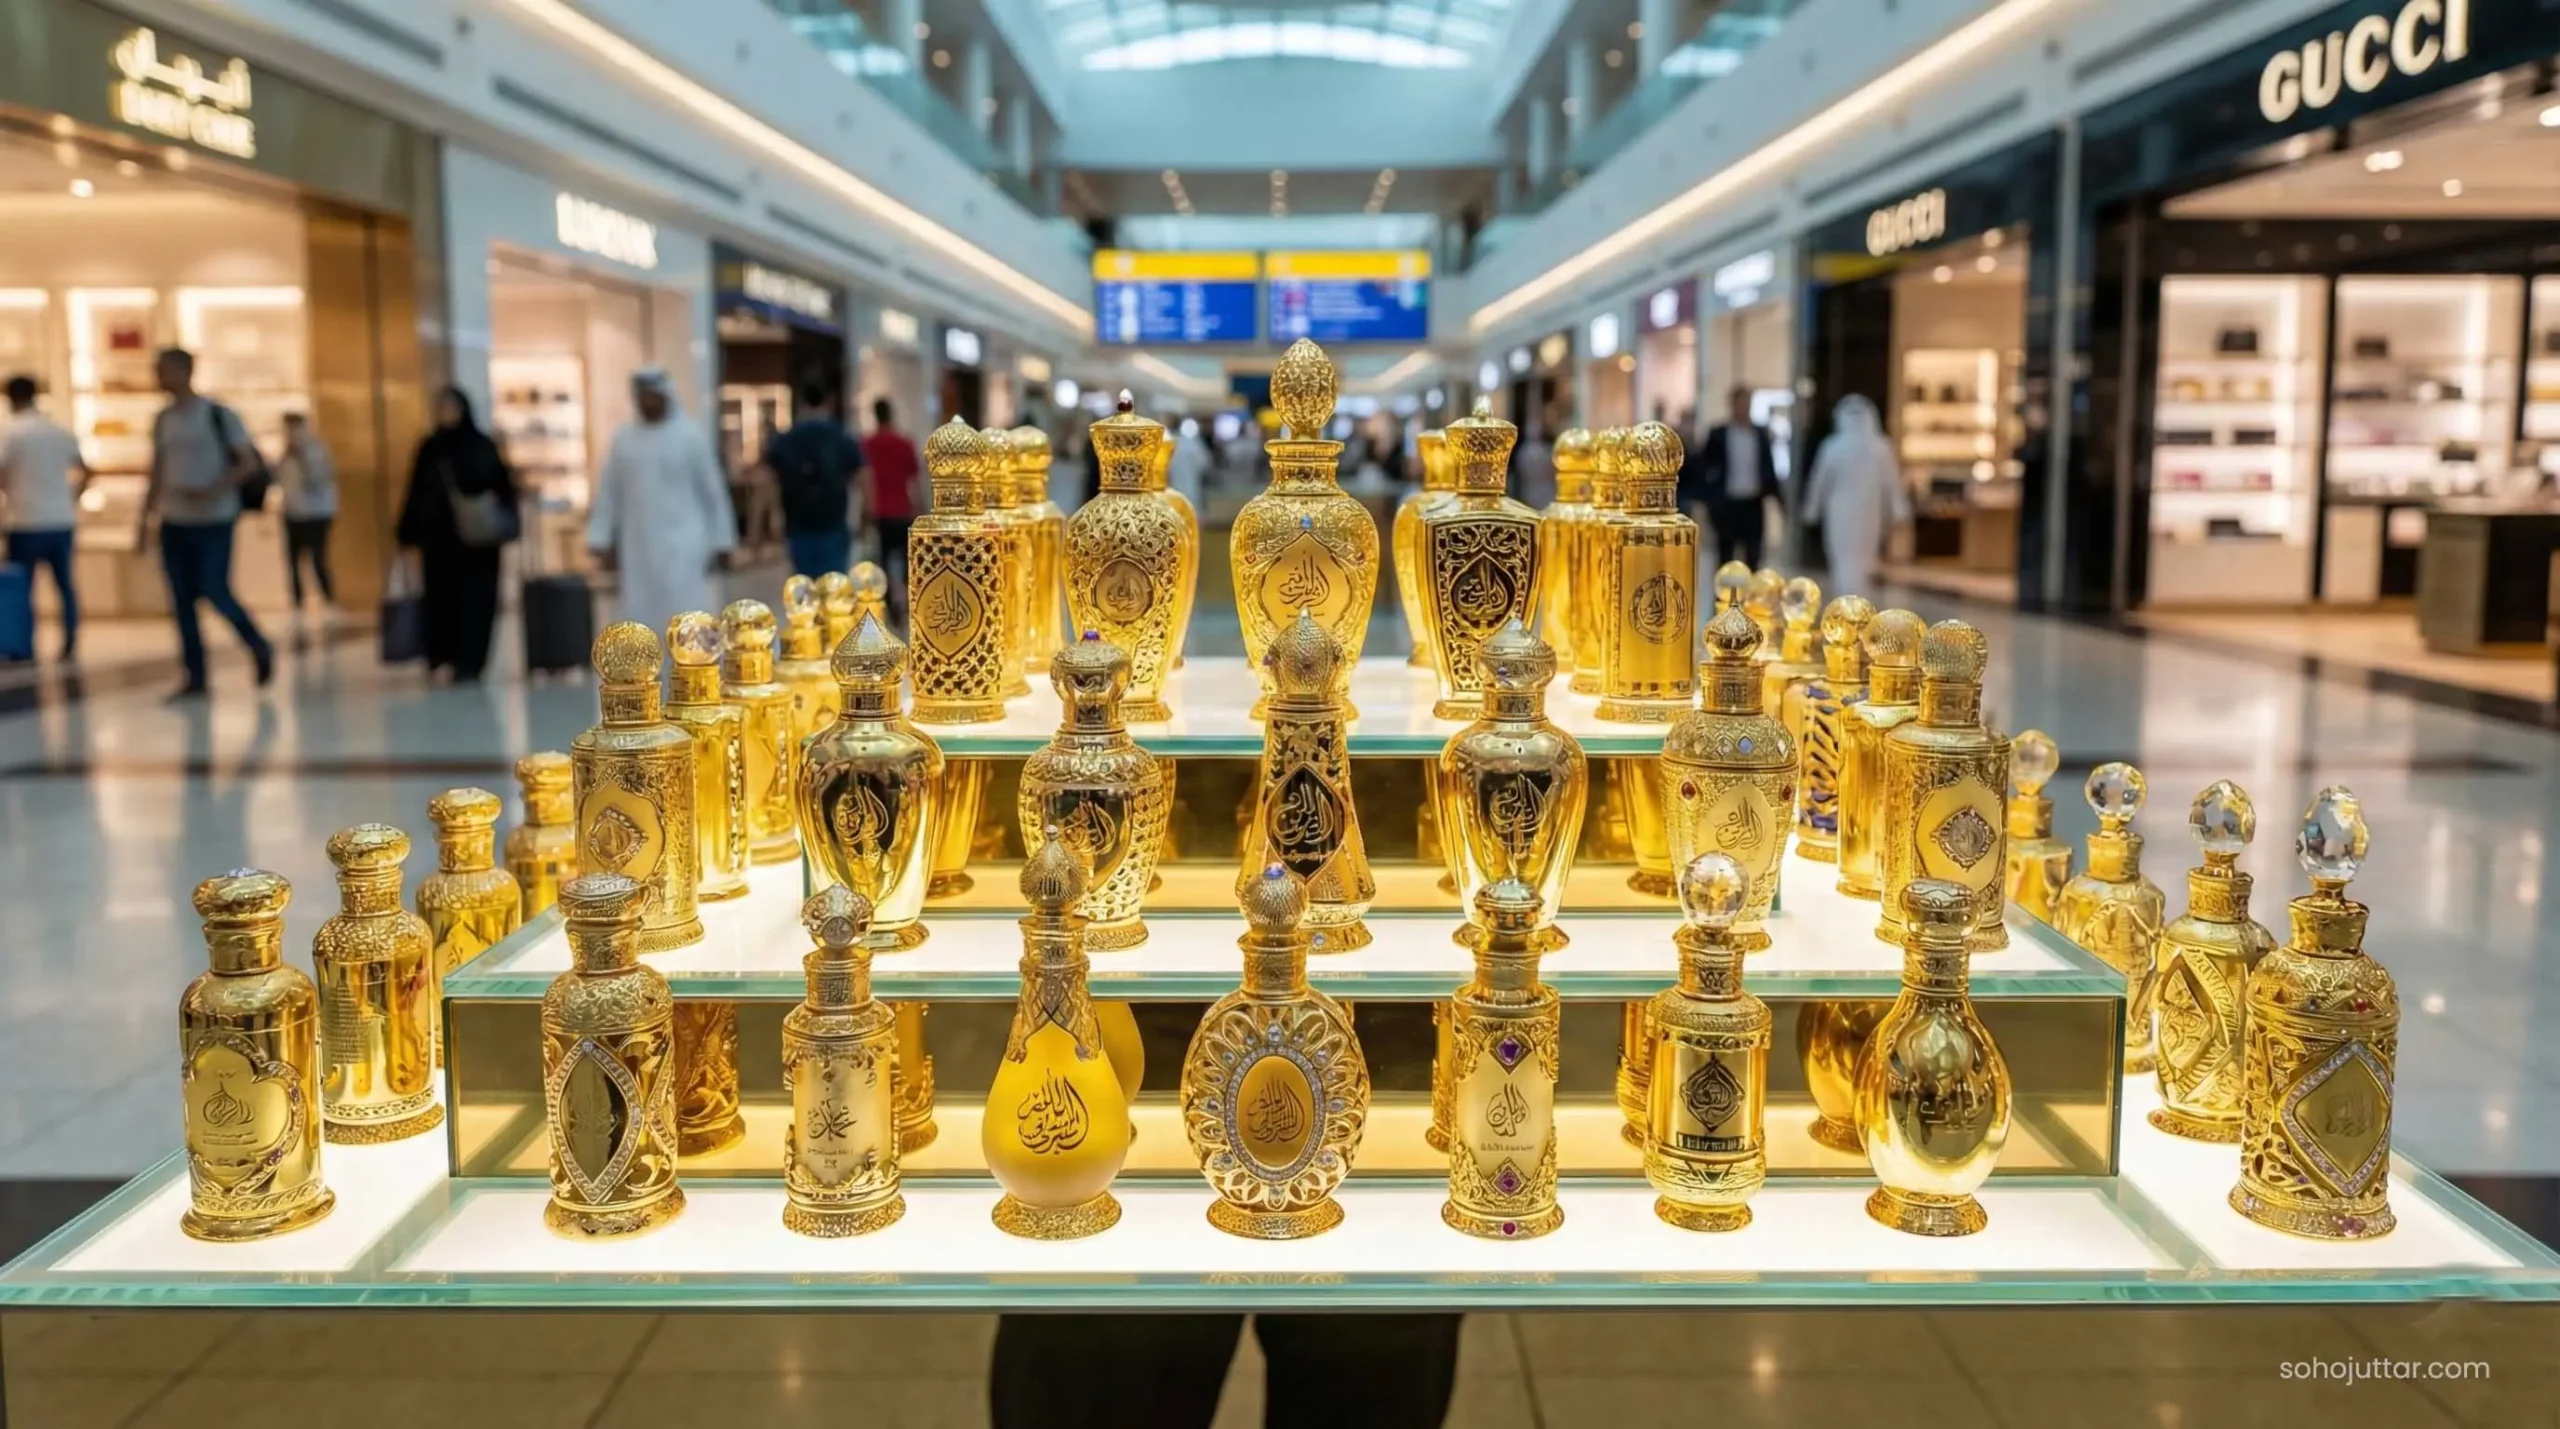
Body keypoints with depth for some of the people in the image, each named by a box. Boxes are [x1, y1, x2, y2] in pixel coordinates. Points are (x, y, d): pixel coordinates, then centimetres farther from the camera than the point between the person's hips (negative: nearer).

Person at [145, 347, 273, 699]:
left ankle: (260, 646, 15)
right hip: (174, 523, 5)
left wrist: (213, 491, -21)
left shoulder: (219, 415, -6)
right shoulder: (162, 421, 10)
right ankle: (195, 679, 9)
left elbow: (249, 463, -8)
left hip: (213, 522, -5)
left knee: (214, 591, -10)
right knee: (181, 601, 3)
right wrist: (144, 520, 12)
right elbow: (157, 474, 16)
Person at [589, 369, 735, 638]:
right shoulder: (623, 438, 8)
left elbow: (713, 491, -2)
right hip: (639, 547, 4)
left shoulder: (691, 435, -2)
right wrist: (601, 542, 7)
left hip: (684, 546, -4)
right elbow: (608, 493, 12)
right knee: (641, 621, 6)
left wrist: (720, 543, -4)